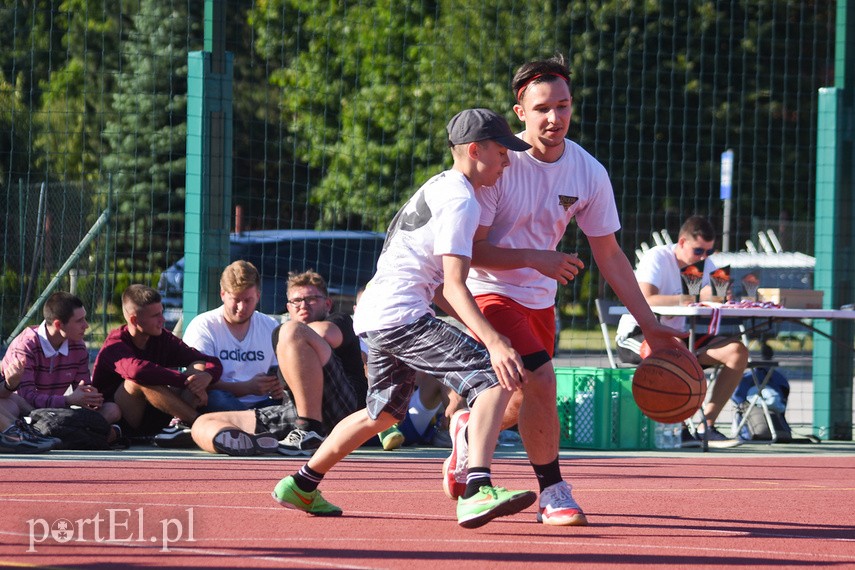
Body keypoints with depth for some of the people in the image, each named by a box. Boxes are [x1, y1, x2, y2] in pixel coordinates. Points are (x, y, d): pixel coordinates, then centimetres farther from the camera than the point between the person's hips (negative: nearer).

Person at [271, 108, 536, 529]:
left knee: (385, 412, 27)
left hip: (377, 318, 10)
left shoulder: (439, 188, 20)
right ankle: (477, 492, -34)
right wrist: (493, 342, -30)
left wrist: (477, 328, 20)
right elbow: (453, 287, -21)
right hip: (401, 317, -10)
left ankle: (301, 485, 38)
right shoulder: (460, 201, -12)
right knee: (493, 379, -19)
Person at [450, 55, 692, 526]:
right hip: (489, 291, -6)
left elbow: (608, 253, 2)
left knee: (528, 403, 13)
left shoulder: (588, 173, -8)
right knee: (540, 378, -24)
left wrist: (649, 325, -1)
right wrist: (535, 258, -33)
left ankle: (469, 431, 45)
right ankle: (552, 492, -9)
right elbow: (470, 251, -20)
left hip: (540, 296, 6)